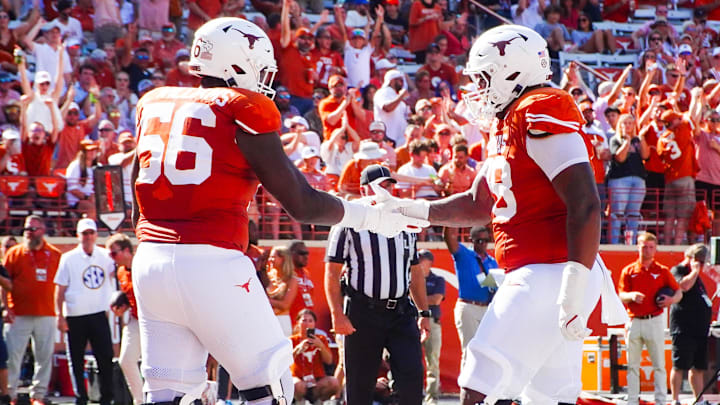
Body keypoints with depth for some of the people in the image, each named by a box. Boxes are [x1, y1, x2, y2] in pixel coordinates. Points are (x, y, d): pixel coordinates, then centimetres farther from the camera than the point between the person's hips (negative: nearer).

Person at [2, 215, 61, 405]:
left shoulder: (55, 255, 7)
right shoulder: (14, 253, 4)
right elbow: (4, 283, 3)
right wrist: (5, 308, -6)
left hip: (46, 316, 2)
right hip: (18, 316, -2)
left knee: (45, 356, 5)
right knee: (12, 356, -4)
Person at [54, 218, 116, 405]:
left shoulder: (106, 256, 7)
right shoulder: (69, 258, 2)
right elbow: (60, 290, 2)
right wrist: (60, 316, -4)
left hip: (98, 315, 1)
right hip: (74, 317, -1)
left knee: (105, 357, -4)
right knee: (76, 361, 5)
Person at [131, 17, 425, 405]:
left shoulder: (154, 105, 15)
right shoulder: (243, 110, -2)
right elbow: (302, 204, -2)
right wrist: (374, 216, 11)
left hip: (150, 258, 6)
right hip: (210, 262, -6)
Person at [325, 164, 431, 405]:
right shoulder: (349, 223, 0)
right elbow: (332, 273, -4)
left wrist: (424, 312, 15)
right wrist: (337, 314, -13)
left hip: (401, 313, 4)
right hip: (363, 313, -4)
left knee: (412, 376, -10)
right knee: (360, 384, 0)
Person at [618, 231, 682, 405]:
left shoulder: (662, 271, 8)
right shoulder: (629, 271, 9)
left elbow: (679, 292, 10)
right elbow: (621, 296, 3)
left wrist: (671, 299, -12)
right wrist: (631, 296, -19)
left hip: (654, 321, -1)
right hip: (634, 322, 1)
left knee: (659, 364, -1)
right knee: (632, 365, 4)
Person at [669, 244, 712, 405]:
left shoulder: (695, 275, 23)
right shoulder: (677, 271, -4)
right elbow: (684, 285, -25)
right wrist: (695, 271, -14)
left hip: (699, 329, 9)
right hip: (684, 329, -9)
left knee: (698, 367, 10)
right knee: (679, 366, -7)